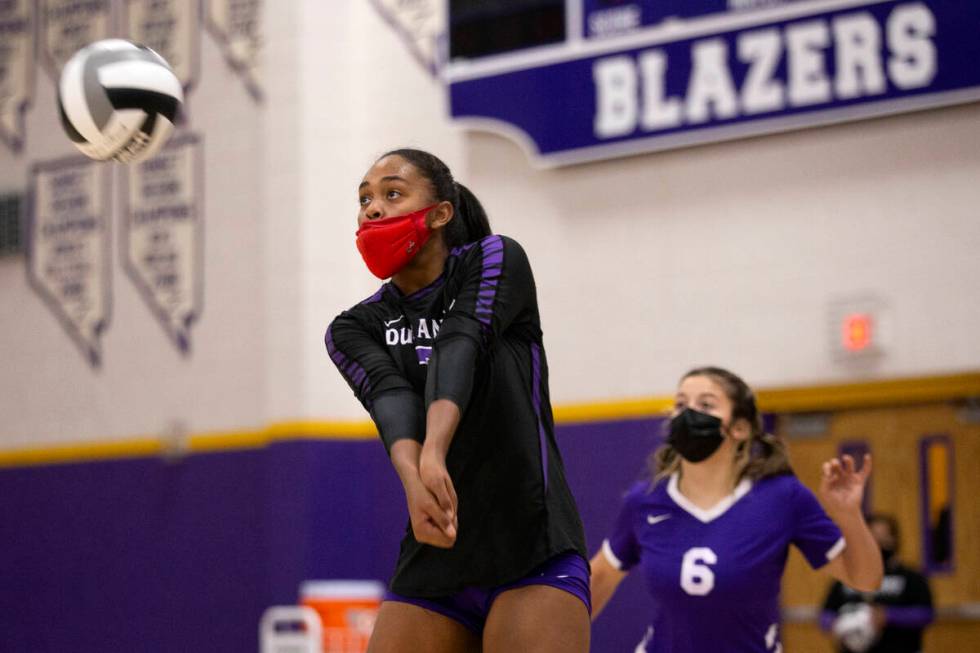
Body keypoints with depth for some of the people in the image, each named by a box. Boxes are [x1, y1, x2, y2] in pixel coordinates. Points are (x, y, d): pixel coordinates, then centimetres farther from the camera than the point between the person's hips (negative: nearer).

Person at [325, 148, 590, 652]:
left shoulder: (496, 260, 1)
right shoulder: (352, 330, 8)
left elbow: (460, 346, -19)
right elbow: (389, 396, -13)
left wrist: (435, 456, -37)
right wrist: (413, 481, -35)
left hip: (534, 555, -4)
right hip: (432, 563, 4)